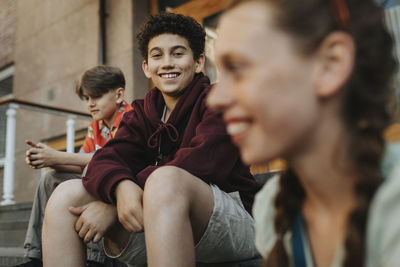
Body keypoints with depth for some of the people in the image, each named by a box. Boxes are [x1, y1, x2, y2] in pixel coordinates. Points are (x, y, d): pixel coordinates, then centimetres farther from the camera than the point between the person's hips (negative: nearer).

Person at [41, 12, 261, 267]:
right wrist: (121, 188, -28)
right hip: (159, 230, 5)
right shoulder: (142, 113, 16)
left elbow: (200, 162, -19)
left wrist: (111, 208, -22)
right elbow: (106, 158, -1)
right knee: (67, 194, -9)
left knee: (166, 179, -36)